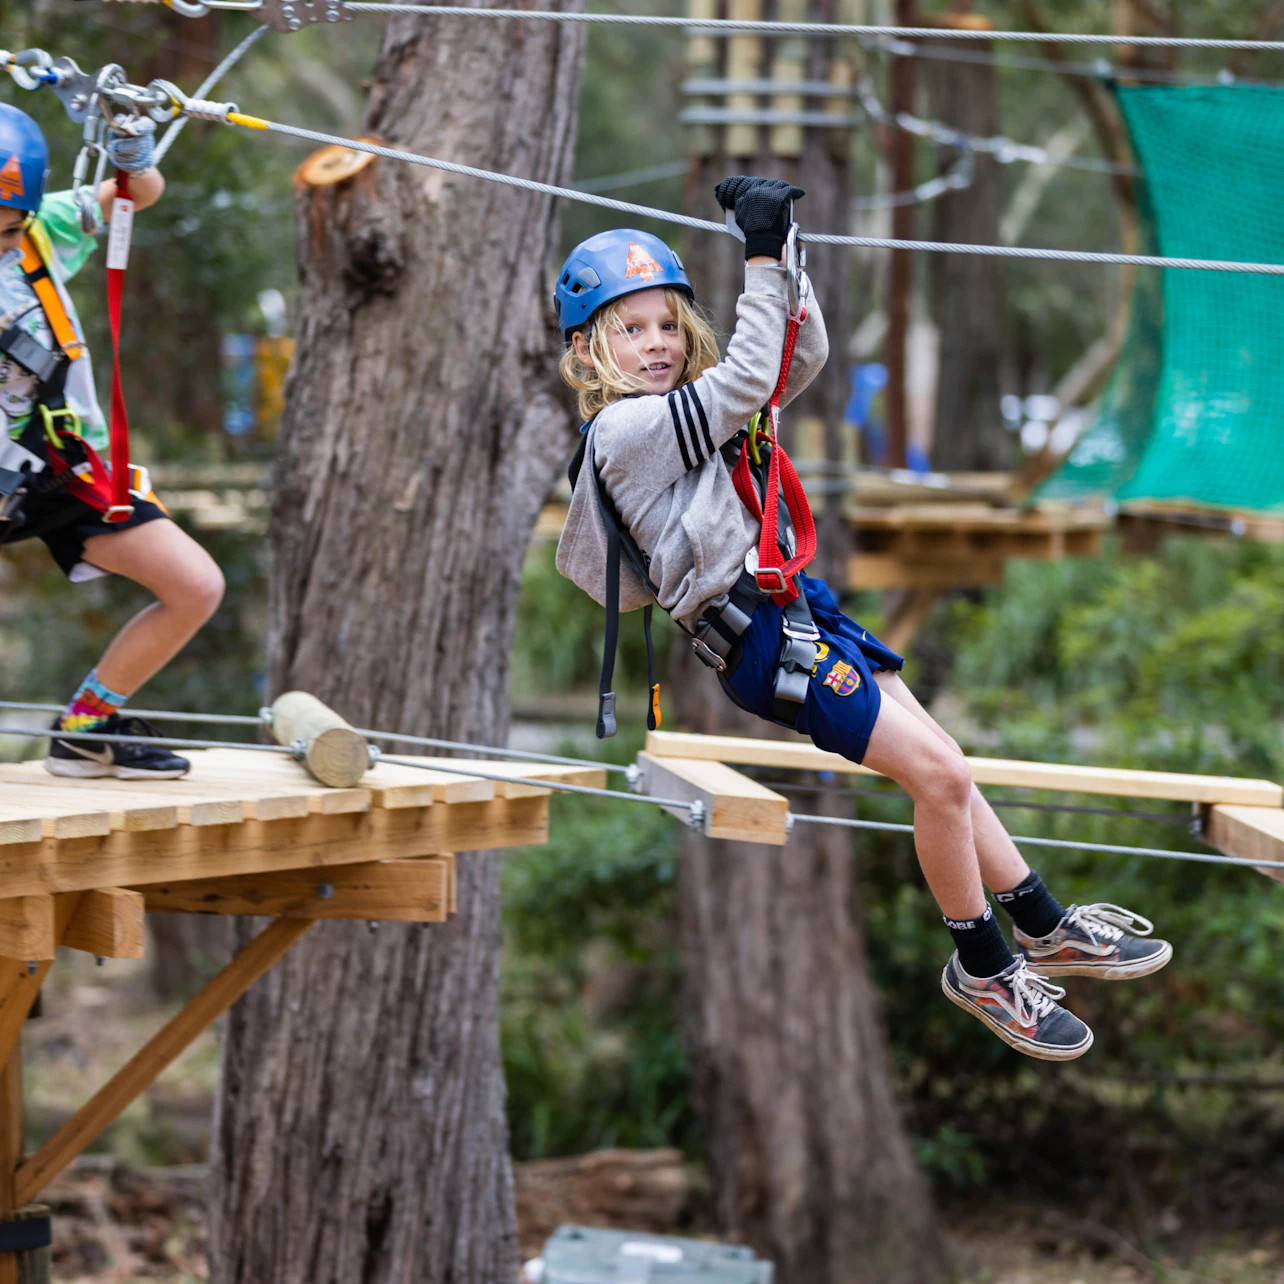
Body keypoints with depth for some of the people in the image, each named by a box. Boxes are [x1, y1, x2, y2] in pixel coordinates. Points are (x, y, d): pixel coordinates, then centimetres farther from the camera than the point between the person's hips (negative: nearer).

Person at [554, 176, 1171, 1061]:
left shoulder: (687, 411, 15)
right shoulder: (625, 430, -13)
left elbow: (801, 359, 13)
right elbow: (749, 376, -18)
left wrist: (780, 253, 1)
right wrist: (761, 261, -13)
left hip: (798, 610, 9)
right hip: (760, 640, -9)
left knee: (942, 767, 10)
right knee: (939, 775, -13)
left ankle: (1047, 929, 21)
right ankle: (982, 971, 2)